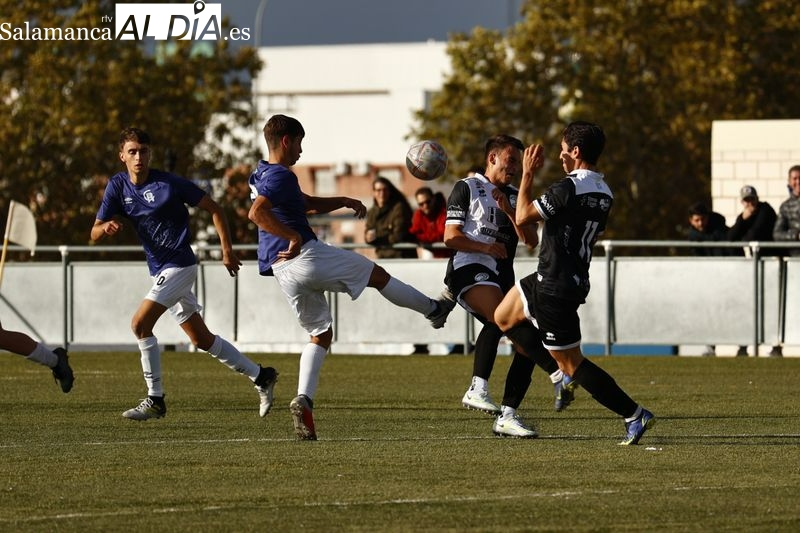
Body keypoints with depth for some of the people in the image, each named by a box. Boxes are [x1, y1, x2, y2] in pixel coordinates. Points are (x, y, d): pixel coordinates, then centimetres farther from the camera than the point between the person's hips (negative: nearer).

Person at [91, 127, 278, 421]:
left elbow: (214, 209, -5)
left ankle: (155, 400, -10)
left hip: (179, 264, -7)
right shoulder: (118, 186, 2)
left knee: (140, 324, -17)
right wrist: (106, 227, -23)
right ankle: (261, 377, 23)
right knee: (202, 339, 11)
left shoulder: (169, 184, -13)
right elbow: (94, 234, 1)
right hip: (161, 270, 7)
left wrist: (227, 250, -8)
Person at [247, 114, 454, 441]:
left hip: (282, 272, 9)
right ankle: (434, 310, 32)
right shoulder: (280, 176, -13)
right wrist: (294, 237, -23)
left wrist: (343, 202, 23)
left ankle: (303, 400, -6)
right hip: (305, 255, -9)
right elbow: (257, 213, -30)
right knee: (377, 275, 13)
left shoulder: (263, 174, 19)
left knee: (320, 334, 15)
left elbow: (309, 204, 32)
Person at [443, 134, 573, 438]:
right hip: (468, 268, -6)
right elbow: (451, 237, -1)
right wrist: (485, 247, -15)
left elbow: (531, 240, 9)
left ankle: (507, 416, 0)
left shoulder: (515, 197, 23)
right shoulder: (467, 189, 6)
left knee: (526, 344, -5)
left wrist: (509, 211, -5)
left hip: (502, 276, 6)